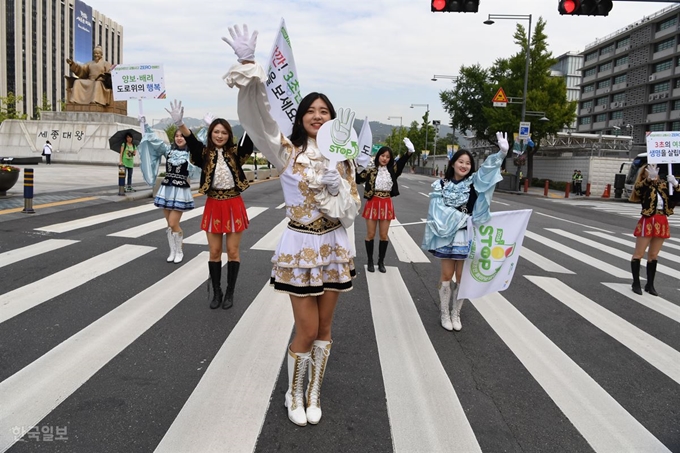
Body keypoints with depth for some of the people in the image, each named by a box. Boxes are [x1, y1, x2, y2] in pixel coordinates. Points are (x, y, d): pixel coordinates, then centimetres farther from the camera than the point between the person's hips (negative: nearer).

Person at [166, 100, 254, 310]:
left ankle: (230, 293, 19)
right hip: (213, 205, 1)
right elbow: (191, 141, -18)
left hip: (234, 205, -1)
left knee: (232, 251, 6)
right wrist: (179, 123, -39)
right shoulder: (205, 153, 0)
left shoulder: (235, 153, -1)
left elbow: (249, 141, -18)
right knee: (214, 252, 9)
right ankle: (216, 293, 24)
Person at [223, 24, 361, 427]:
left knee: (325, 326, 12)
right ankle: (294, 395, 25)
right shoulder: (287, 152, -6)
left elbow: (352, 209, 3)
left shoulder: (342, 159, 5)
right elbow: (258, 116, -20)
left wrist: (337, 186, -17)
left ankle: (314, 394, 31)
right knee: (307, 329, 1)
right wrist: (248, 64, -31)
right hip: (301, 246, -4)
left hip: (335, 247, 4)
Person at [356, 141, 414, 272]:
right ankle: (370, 261, 18)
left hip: (386, 204, 2)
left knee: (384, 235, 8)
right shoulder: (370, 170, -2)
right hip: (373, 203, -2)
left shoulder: (392, 170, 4)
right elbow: (357, 178, -3)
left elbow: (403, 161, -8)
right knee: (370, 234, 5)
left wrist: (410, 151, -25)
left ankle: (381, 262, 21)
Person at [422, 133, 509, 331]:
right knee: (447, 275, 7)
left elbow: (487, 169, -17)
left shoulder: (474, 183, 1)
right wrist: (462, 218, -14)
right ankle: (444, 313, 22)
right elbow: (437, 211, -8)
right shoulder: (441, 185, -2)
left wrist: (502, 152, -34)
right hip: (446, 235, -1)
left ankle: (456, 313, 24)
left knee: (461, 277, 7)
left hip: (466, 237, 1)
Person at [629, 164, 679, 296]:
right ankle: (636, 283, 12)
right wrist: (651, 178, -41)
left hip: (662, 222, 5)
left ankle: (650, 284, 21)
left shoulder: (663, 184, 7)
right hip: (647, 222, -5)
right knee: (639, 254, 3)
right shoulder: (643, 186, -6)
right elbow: (638, 188, -29)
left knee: (653, 255, 12)